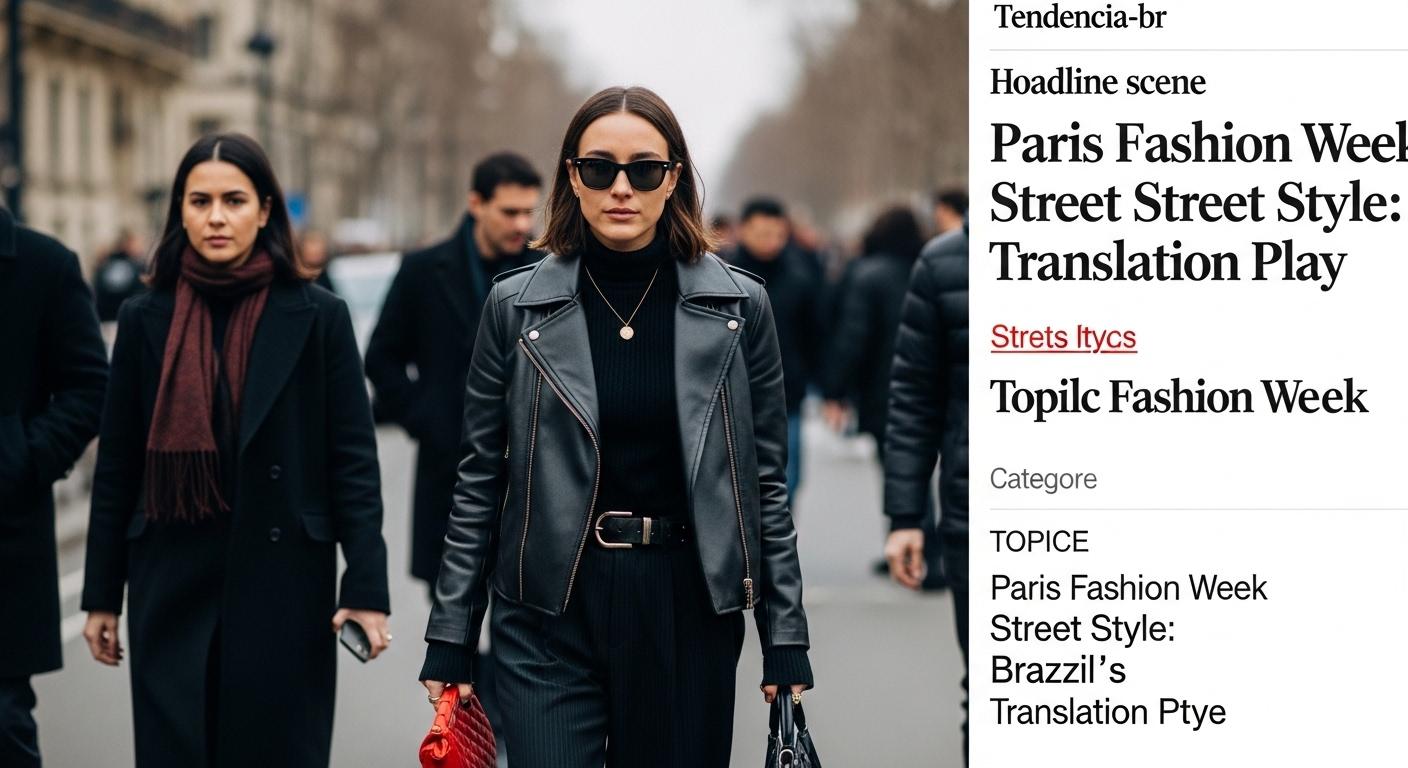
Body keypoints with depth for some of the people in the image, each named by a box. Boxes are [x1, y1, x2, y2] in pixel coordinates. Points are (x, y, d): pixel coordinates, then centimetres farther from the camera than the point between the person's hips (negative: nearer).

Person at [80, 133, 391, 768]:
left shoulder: (317, 318, -1)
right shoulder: (145, 320, 4)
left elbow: (353, 461, -3)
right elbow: (116, 467, 7)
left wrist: (365, 587, -9)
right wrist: (101, 594, 6)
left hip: (284, 586, -2)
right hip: (172, 587, 2)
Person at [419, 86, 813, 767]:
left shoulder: (738, 307, 1)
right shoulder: (517, 305, 0)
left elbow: (766, 482, 4)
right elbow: (479, 480, 4)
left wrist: (786, 641, 2)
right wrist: (449, 639, 2)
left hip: (689, 606, 1)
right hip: (550, 609, -1)